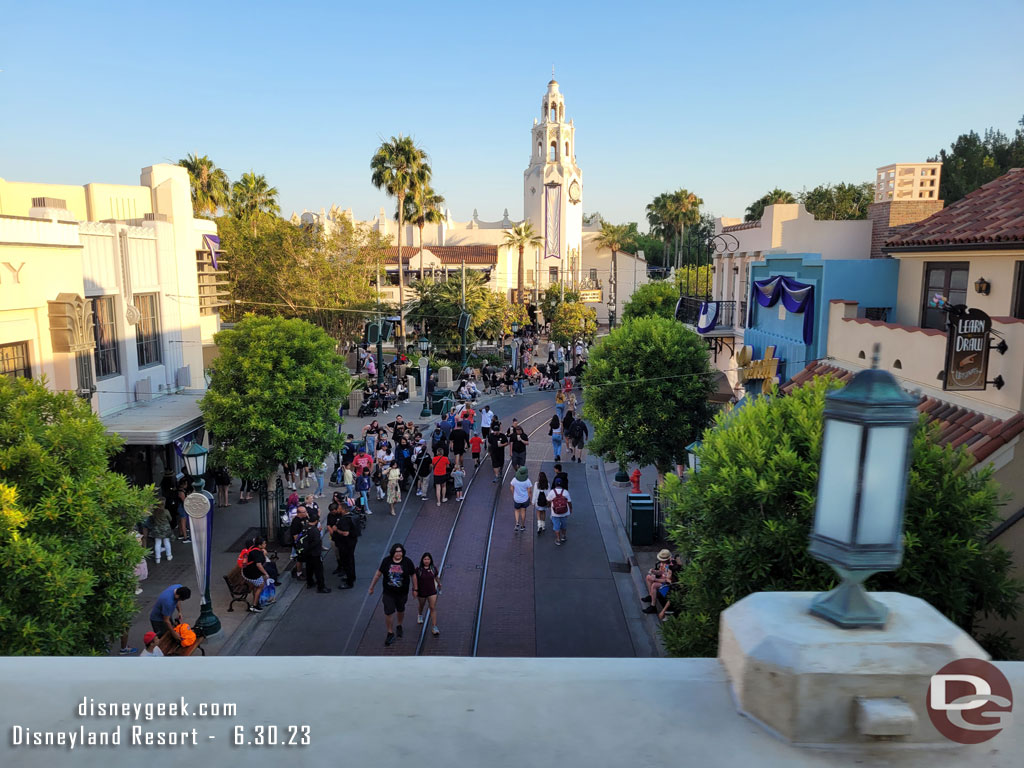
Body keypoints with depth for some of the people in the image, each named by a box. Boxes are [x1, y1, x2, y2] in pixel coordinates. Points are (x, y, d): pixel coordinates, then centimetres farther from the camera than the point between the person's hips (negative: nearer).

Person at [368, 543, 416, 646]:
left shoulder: (407, 562, -12)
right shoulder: (386, 561, -11)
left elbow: (413, 575, -1)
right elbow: (378, 574, 0)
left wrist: (415, 589, 3)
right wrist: (372, 587, 7)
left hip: (402, 593, 1)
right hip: (388, 593, 0)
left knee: (400, 610, 19)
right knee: (388, 613, -3)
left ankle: (399, 626, 47)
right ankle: (390, 633, 16)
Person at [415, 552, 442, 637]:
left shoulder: (434, 568, -6)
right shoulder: (418, 569, -14)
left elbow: (436, 577, 11)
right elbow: (415, 580, -6)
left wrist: (439, 584, 25)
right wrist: (415, 590, -10)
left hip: (432, 591, 1)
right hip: (421, 592, 0)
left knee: (433, 608, -8)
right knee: (422, 606, 23)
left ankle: (434, 627, -7)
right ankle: (420, 615, 58)